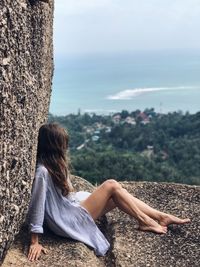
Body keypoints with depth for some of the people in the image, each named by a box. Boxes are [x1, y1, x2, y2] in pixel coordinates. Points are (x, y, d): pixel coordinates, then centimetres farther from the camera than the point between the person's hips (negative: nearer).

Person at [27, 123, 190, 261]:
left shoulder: (54, 162, 5)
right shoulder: (43, 172, -24)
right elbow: (36, 207, -24)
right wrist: (35, 242, -22)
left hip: (72, 204, 9)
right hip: (68, 219, -9)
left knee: (117, 196, -2)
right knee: (111, 186, -14)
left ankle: (161, 217, 4)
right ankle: (144, 221, -3)